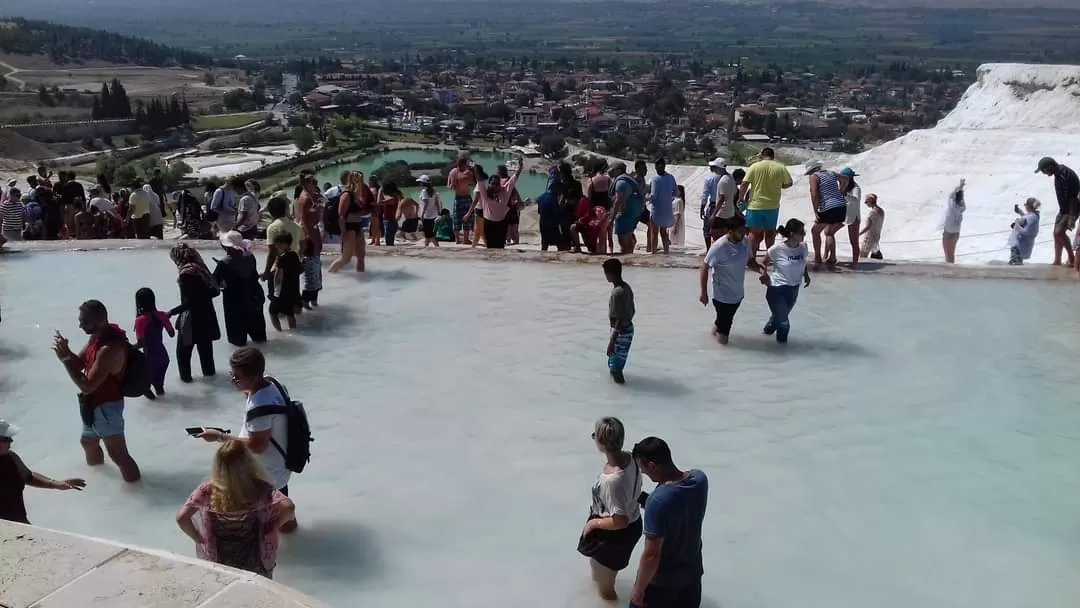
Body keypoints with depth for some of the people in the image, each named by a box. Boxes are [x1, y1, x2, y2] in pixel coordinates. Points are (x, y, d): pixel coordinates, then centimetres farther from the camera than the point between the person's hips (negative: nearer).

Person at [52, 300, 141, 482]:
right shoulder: (98, 336, -3)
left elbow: (86, 386, -31)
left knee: (117, 454, -2)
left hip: (106, 407, -10)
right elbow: (79, 364, 7)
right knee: (88, 441, 31)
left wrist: (65, 359, -29)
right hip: (94, 404, 10)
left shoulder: (110, 349, -33)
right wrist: (67, 352, -14)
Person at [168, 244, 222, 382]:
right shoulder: (200, 267, 1)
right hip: (206, 314, 7)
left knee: (183, 350, 11)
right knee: (205, 345, 23)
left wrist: (172, 312, -19)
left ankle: (185, 376, 19)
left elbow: (188, 302, -24)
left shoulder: (185, 274, -21)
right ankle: (209, 371, 37)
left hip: (192, 317, -7)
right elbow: (215, 290, 7)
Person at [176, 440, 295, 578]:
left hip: (217, 562, 1)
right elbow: (288, 507, -31)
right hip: (255, 563, -1)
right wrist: (269, 529, -14)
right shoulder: (260, 489, -21)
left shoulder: (208, 490, -18)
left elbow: (181, 518, -22)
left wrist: (200, 540, -7)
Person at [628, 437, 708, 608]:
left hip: (663, 578, -6)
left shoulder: (658, 502, -36)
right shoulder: (700, 478, -15)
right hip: (693, 567, 6)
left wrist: (638, 590, -15)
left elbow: (651, 555, -28)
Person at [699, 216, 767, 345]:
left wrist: (760, 270, -11)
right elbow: (704, 268, -19)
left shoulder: (745, 242, -6)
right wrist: (704, 293, -17)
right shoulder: (719, 246, -25)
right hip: (723, 295, -6)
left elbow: (750, 260, 10)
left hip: (738, 292, 6)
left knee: (727, 319, 27)